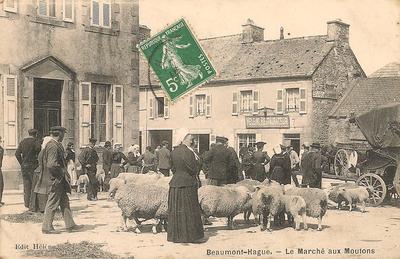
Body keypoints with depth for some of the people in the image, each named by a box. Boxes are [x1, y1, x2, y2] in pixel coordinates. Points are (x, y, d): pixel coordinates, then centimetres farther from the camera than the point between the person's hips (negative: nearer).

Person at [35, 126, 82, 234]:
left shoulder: (56, 145, 12)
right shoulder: (53, 146, -19)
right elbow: (52, 164, -26)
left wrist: (63, 172, 16)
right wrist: (63, 172, -14)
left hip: (59, 180, 10)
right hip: (55, 180, -10)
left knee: (64, 202, 13)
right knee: (52, 203, -1)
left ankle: (70, 225, 19)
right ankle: (47, 227, 8)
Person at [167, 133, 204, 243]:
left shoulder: (173, 152, 6)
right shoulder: (187, 151, -17)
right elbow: (194, 168, -16)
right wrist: (197, 160, 2)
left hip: (175, 182, 7)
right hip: (187, 183, -7)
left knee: (176, 210, 11)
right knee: (189, 210, 2)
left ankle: (175, 235, 17)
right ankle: (190, 235, 6)